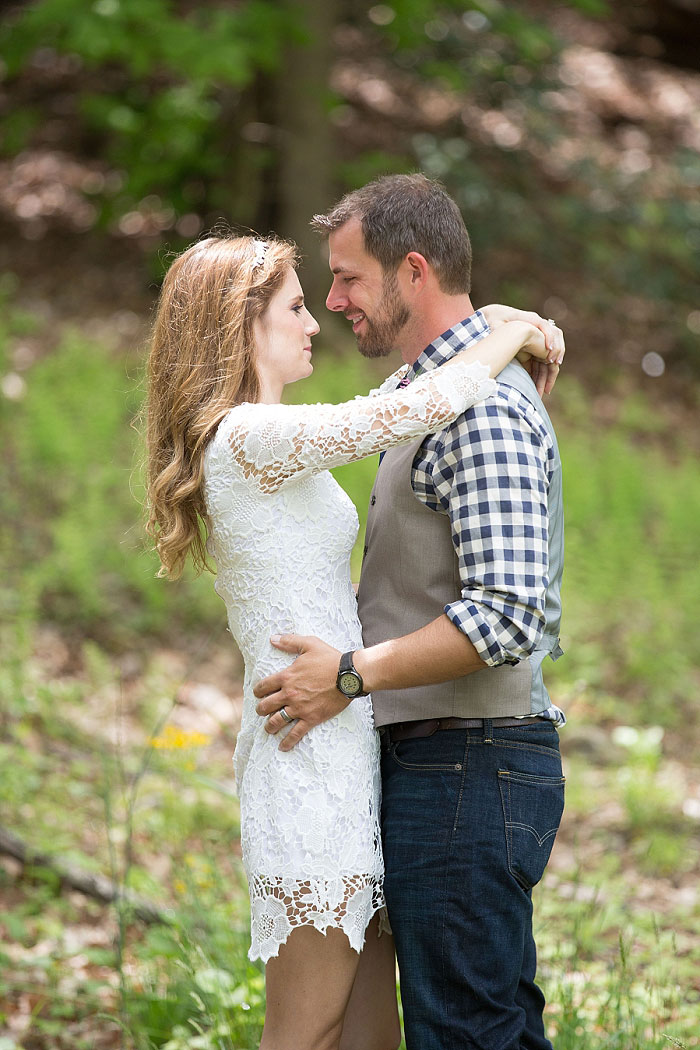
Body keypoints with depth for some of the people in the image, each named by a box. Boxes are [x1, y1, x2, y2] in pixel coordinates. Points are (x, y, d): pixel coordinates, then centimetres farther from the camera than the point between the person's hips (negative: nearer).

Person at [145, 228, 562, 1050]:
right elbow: (423, 406, -22)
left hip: (333, 743, 10)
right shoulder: (250, 439, -16)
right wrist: (514, 333, -6)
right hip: (315, 754, -10)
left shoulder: (252, 444, 14)